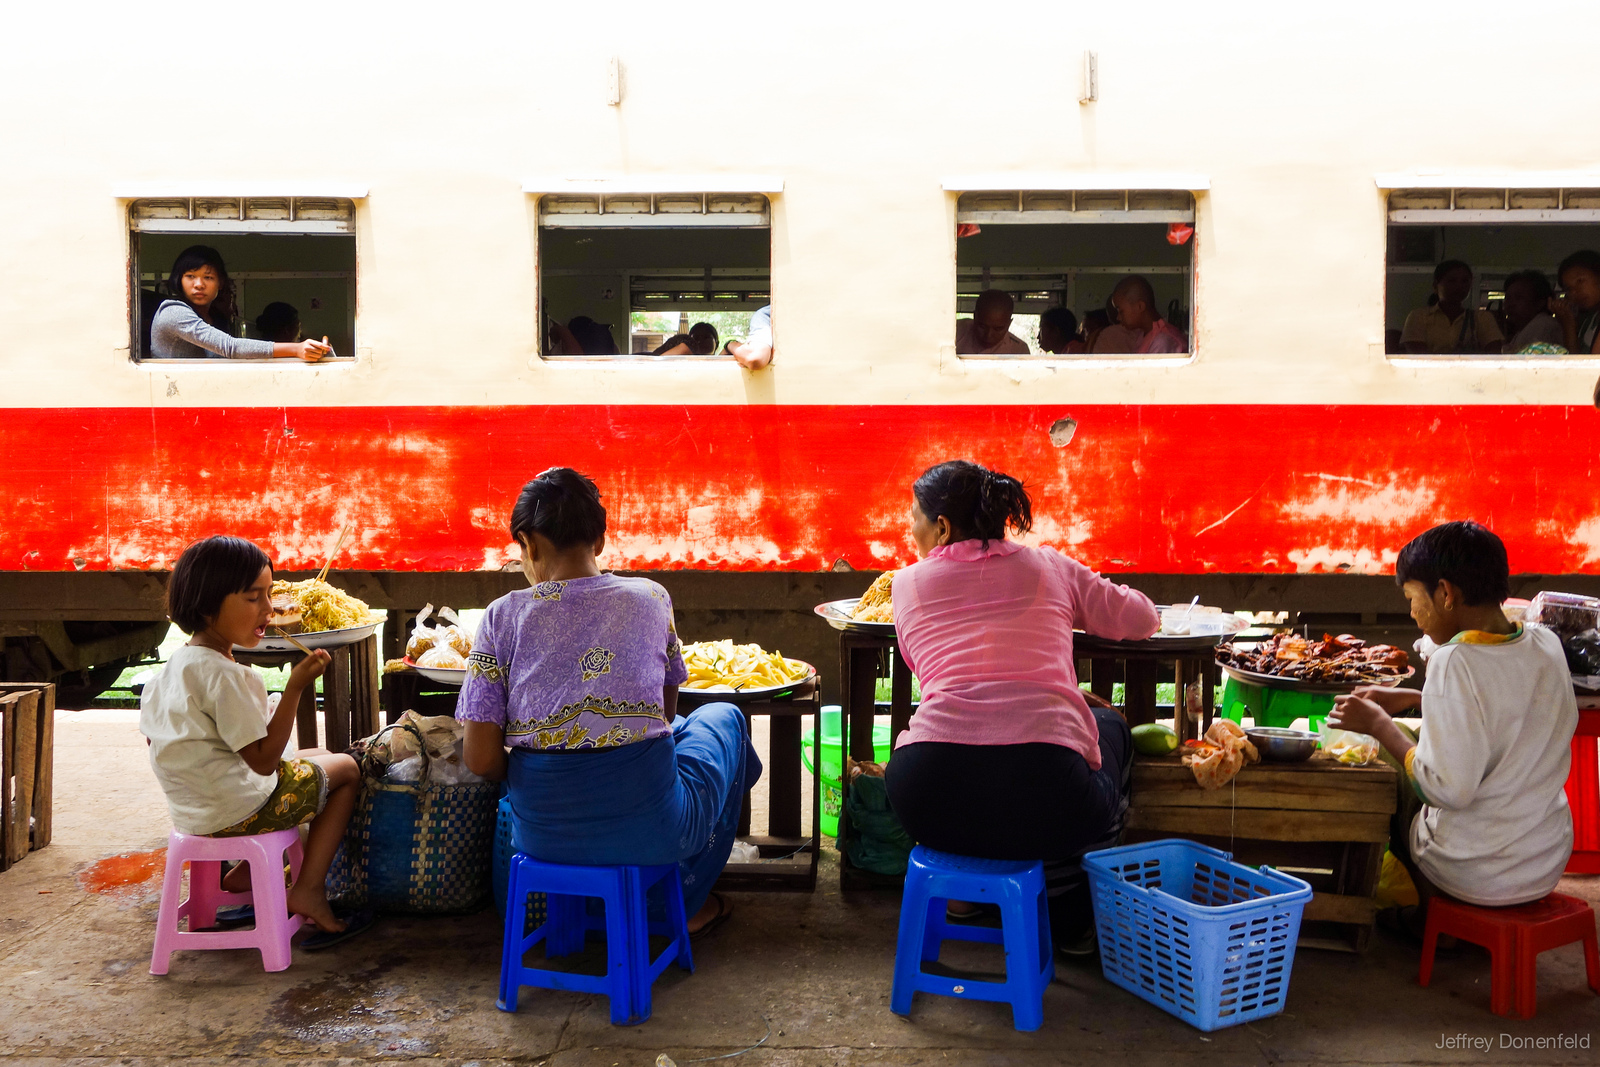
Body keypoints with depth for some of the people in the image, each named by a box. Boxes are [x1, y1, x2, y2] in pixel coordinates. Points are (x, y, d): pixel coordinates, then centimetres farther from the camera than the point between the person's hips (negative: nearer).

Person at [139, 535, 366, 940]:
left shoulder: (173, 666, 4)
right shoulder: (226, 675, -25)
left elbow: (152, 737, 14)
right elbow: (264, 760, -25)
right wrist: (295, 686, -27)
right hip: (236, 811, -9)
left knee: (314, 761, 30)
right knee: (345, 769, 7)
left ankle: (246, 871, 22)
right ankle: (309, 891, 2)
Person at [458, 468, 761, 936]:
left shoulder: (503, 616, -2)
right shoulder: (651, 598, 0)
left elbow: (481, 761, -6)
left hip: (540, 833, 2)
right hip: (649, 828, -2)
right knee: (723, 717, 31)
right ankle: (686, 900, 34)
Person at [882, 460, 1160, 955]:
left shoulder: (907, 583, 15)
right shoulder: (1049, 566, 15)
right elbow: (1141, 619, 27)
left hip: (930, 806, 1)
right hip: (1044, 803, -1)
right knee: (1108, 727, 33)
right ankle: (1073, 918, 36)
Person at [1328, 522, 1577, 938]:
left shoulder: (1456, 661, -25)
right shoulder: (1547, 645, -3)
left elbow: (1448, 789, -25)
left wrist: (1379, 724, -15)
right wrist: (1412, 700, 11)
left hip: (1478, 874, -6)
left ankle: (1433, 920, 32)